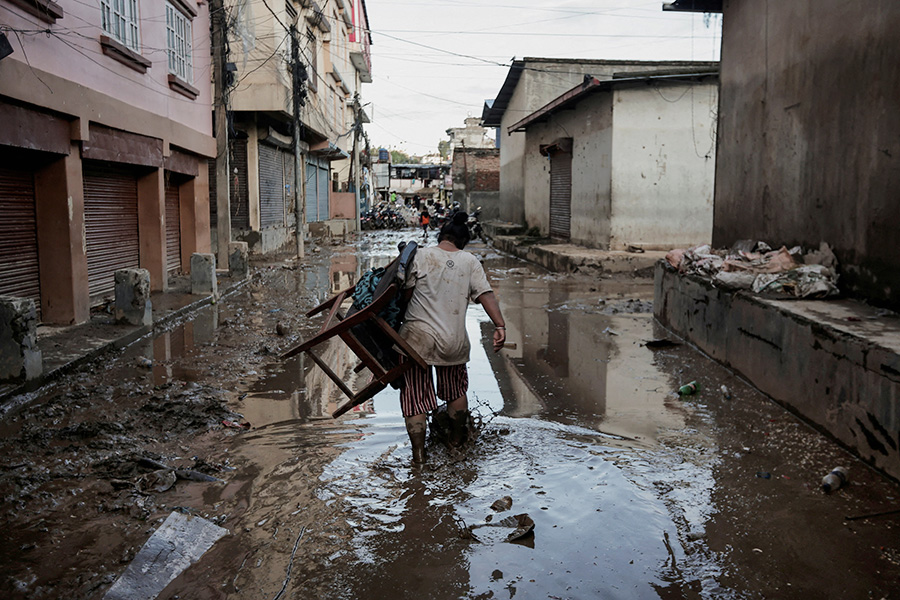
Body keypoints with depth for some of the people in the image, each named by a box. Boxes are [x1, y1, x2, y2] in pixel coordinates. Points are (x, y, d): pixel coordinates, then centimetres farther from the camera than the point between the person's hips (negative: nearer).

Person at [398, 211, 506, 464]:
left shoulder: (421, 256, -2)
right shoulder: (470, 261, 3)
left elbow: (406, 293, 1)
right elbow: (486, 294, -6)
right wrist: (500, 325, -8)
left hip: (418, 336, -2)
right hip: (454, 339, 2)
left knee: (415, 394, 8)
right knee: (455, 390, 24)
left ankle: (418, 452, 8)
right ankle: (457, 437, 41)